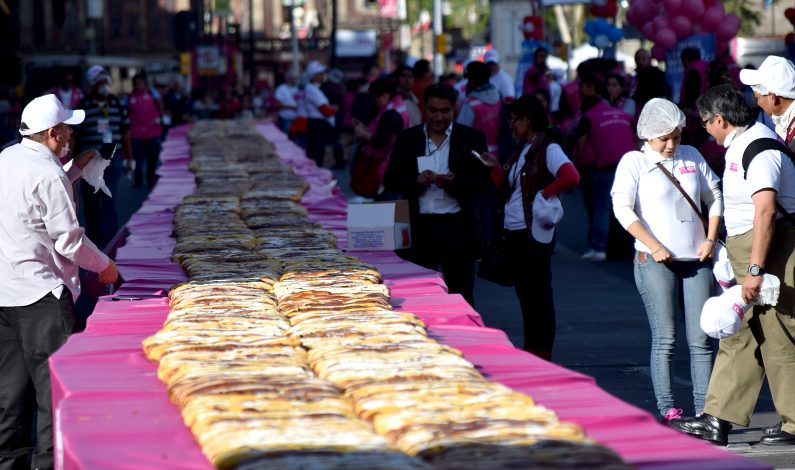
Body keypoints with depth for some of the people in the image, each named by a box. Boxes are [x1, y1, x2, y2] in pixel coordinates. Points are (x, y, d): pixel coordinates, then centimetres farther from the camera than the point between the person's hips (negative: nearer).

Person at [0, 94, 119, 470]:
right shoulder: (48, 174, -17)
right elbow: (69, 240, -14)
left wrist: (75, 170, 23)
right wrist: (105, 267, 1)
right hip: (41, 295, -8)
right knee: (54, 385, -2)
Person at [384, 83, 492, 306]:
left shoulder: (472, 138, 4)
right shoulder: (407, 139, 8)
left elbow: (485, 180, -2)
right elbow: (390, 179, 4)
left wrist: (455, 181, -19)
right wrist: (416, 180, -14)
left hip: (458, 227, -1)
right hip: (420, 227, 1)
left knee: (460, 295, 4)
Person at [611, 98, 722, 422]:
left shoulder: (691, 156, 13)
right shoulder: (634, 162, 0)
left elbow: (714, 198, 19)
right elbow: (622, 208, -9)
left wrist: (711, 239, 6)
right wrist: (654, 247, -14)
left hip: (696, 260, 4)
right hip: (656, 262, -4)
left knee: (701, 338, 0)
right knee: (665, 339, -5)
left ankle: (703, 410, 1)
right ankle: (667, 410, -3)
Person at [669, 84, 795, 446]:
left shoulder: (758, 148, -18)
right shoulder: (740, 143, 15)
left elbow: (765, 211, -26)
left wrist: (755, 269, -29)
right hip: (748, 252, 11)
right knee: (738, 336, 8)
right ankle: (717, 421, 10)